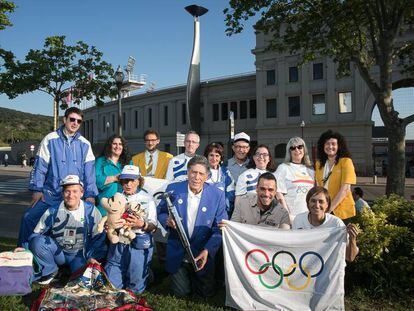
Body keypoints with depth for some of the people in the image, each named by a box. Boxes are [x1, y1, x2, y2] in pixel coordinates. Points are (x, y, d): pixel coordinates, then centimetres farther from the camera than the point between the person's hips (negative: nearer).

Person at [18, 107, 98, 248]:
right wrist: (37, 189, -2)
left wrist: (90, 194, -1)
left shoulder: (84, 144, 4)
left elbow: (89, 170, 3)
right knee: (29, 218, -6)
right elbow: (40, 166, 1)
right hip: (50, 193, -1)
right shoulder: (50, 139, -1)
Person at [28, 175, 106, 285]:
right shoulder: (53, 211, -1)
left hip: (80, 254, -2)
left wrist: (93, 257, -12)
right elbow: (36, 234, 6)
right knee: (37, 241, -23)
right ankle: (49, 271, 0)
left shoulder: (91, 211, -6)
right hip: (57, 252, 3)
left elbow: (98, 238, -2)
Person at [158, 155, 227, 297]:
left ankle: (193, 275, 40)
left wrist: (207, 250, -22)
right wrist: (167, 220, -20)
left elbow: (219, 229, -10)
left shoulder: (217, 195, -12)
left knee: (206, 292, 11)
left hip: (203, 254, 0)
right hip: (177, 253, 0)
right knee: (180, 293, 9)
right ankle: (182, 276, 41)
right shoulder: (173, 189, -10)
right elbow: (160, 212, 3)